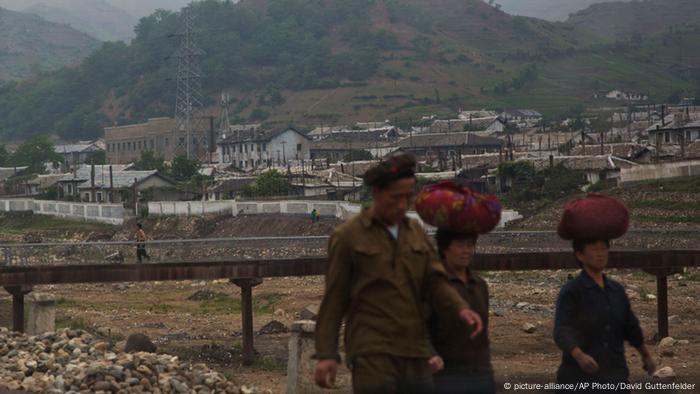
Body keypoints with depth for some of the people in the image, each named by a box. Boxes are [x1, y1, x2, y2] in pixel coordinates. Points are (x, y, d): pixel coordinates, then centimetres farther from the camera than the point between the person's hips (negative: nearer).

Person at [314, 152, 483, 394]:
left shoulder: (415, 232, 13)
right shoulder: (347, 236, -3)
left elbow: (435, 284, 4)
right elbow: (333, 299, -2)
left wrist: (462, 310, -17)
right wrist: (325, 355, -10)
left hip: (413, 355, 6)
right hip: (372, 354, -6)